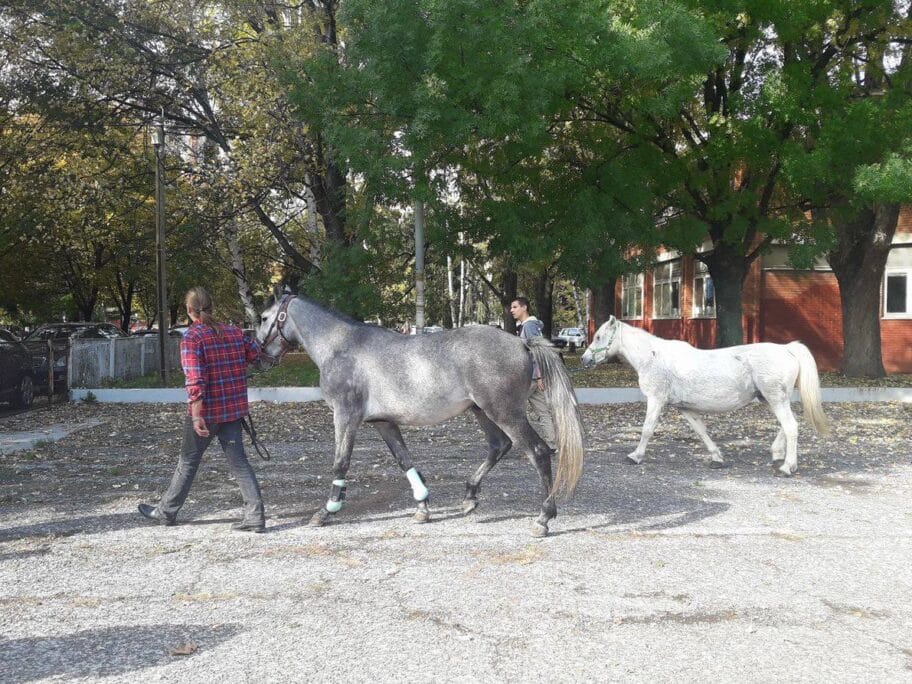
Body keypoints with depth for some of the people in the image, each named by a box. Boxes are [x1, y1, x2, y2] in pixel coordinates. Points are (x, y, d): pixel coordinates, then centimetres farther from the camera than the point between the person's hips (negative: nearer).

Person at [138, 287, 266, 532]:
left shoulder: (192, 337, -13)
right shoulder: (234, 332, 3)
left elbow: (195, 380, -21)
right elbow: (254, 354, 19)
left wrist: (197, 416, -22)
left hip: (205, 412, -4)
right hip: (234, 410, 5)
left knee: (188, 461, 11)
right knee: (238, 461, 7)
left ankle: (166, 511, 28)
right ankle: (255, 516, 1)